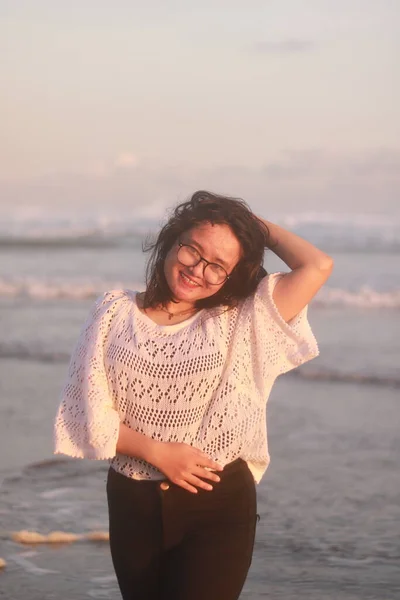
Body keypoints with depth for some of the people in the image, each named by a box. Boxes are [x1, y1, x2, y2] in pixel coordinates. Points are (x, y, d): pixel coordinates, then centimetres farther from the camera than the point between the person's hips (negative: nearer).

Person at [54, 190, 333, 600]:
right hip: (132, 503, 2)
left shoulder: (240, 321, -1)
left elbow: (318, 267, -11)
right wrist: (158, 452, -15)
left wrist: (259, 226, 3)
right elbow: (91, 412, -3)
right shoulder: (115, 314, 1)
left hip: (219, 505, -2)